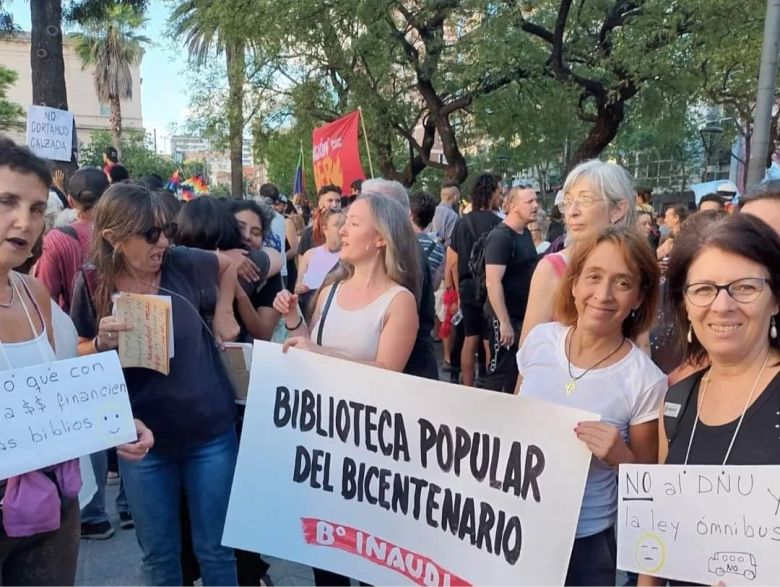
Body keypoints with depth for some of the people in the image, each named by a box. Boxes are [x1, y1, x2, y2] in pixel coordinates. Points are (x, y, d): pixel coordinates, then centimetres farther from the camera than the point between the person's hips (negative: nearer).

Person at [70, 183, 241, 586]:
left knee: (215, 549, 14)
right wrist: (102, 343, -20)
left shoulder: (184, 264, -10)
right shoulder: (92, 285, -11)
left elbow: (228, 264, 12)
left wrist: (223, 312, 3)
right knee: (158, 554, 17)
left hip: (210, 432, 0)